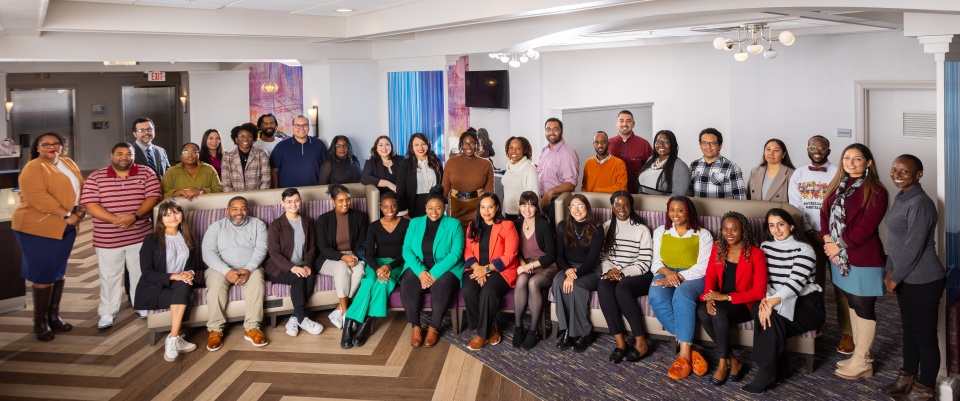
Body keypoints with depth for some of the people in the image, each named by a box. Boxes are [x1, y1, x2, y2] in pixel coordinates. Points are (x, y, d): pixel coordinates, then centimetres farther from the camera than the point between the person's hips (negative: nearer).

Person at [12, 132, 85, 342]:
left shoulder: (69, 164, 11)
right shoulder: (33, 168, -12)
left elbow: (80, 188, 14)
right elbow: (38, 197, -22)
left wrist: (80, 210, -5)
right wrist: (67, 215, -23)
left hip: (65, 227, 7)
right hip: (38, 227, -7)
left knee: (59, 272, 12)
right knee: (43, 274, -2)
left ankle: (54, 316, 23)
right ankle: (40, 322, 10)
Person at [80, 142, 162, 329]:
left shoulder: (146, 173, 1)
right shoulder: (96, 178, -1)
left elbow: (153, 197, -6)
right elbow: (90, 205, -9)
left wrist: (135, 216, -21)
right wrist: (116, 220, -20)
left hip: (140, 235, 1)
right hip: (107, 238, 0)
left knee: (141, 273, 11)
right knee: (109, 276, 8)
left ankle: (142, 306, 27)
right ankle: (108, 312, 19)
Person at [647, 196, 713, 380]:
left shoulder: (703, 234, 7)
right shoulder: (660, 232, 18)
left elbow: (703, 267, -4)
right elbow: (656, 262, 10)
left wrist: (678, 278, -18)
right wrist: (667, 272, -14)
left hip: (692, 277, -2)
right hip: (665, 274, 3)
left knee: (682, 295, -39)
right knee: (657, 297, -34)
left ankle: (684, 354, -39)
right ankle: (689, 348, -32)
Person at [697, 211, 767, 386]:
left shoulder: (756, 254, -13)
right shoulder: (718, 248, 4)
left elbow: (759, 291, -15)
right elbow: (710, 276, 3)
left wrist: (726, 297, -24)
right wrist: (709, 297, -19)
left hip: (744, 304, -5)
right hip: (720, 301, 5)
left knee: (719, 311, -34)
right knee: (703, 311, -28)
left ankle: (723, 363, -15)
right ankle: (733, 360, -14)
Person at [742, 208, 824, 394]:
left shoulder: (804, 249, -9)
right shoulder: (765, 246, 8)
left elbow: (796, 283, -22)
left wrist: (773, 302, -35)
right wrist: (765, 299, -21)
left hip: (807, 304, -4)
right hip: (777, 303, 4)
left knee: (773, 318, -32)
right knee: (759, 310, -29)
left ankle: (767, 372, -19)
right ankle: (773, 366, -18)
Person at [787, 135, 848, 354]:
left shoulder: (838, 174, -2)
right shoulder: (798, 175, 7)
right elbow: (795, 206, 1)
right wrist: (810, 232, -9)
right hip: (809, 236, 3)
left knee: (841, 285, -2)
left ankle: (846, 332, 4)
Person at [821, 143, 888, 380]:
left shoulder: (875, 191, -12)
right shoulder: (837, 186, 11)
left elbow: (866, 227, -18)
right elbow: (825, 213, 4)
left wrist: (840, 246, -15)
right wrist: (828, 242, -10)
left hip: (864, 258, -7)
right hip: (841, 257, 7)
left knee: (864, 308, 2)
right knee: (853, 305, 16)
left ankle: (861, 362, 11)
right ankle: (860, 354, 28)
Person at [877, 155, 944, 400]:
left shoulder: (920, 204, -22)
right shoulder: (901, 198, 8)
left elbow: (914, 247, -23)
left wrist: (895, 277, -14)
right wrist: (889, 270, 12)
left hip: (923, 281, -10)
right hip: (907, 278, 10)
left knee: (925, 334, 3)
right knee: (909, 328, 20)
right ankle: (907, 378, 34)